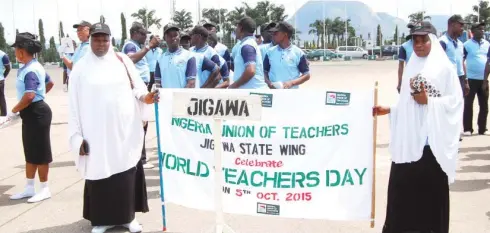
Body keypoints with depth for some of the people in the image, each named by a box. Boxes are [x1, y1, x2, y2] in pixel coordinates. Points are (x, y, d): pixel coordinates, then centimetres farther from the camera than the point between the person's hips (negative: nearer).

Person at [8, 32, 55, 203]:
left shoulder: (30, 71, -21)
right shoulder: (35, 66, 11)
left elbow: (29, 96, -31)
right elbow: (50, 83, 26)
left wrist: (14, 111, -17)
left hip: (36, 114, -10)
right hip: (32, 113, 10)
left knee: (40, 152, 1)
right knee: (31, 153, 15)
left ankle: (44, 189, 12)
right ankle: (29, 188, 25)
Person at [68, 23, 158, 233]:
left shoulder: (123, 61, 6)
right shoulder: (81, 68, 2)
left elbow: (137, 88, 7)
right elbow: (75, 104, 1)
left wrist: (145, 97, -16)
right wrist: (77, 136, -4)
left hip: (125, 130, 1)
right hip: (96, 133, -1)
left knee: (127, 173, 6)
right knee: (99, 174, 4)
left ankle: (127, 216, 19)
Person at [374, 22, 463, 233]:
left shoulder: (445, 68, -3)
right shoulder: (411, 67, 13)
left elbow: (456, 100, -7)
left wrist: (429, 101, -15)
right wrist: (388, 110, 7)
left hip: (433, 140, -5)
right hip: (408, 139, 5)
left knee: (431, 187, 0)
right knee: (402, 184, 6)